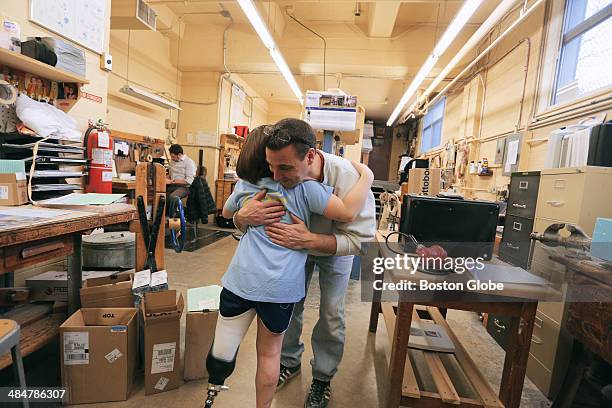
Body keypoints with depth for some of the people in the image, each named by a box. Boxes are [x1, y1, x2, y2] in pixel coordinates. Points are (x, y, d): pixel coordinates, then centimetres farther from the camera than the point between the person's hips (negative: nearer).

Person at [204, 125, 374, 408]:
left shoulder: (244, 185, 9)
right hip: (282, 285, -2)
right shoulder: (301, 186, -6)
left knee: (225, 342, 16)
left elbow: (226, 212, 29)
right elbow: (347, 213, -10)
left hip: (241, 278, 3)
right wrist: (366, 178, 2)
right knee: (269, 352, 18)